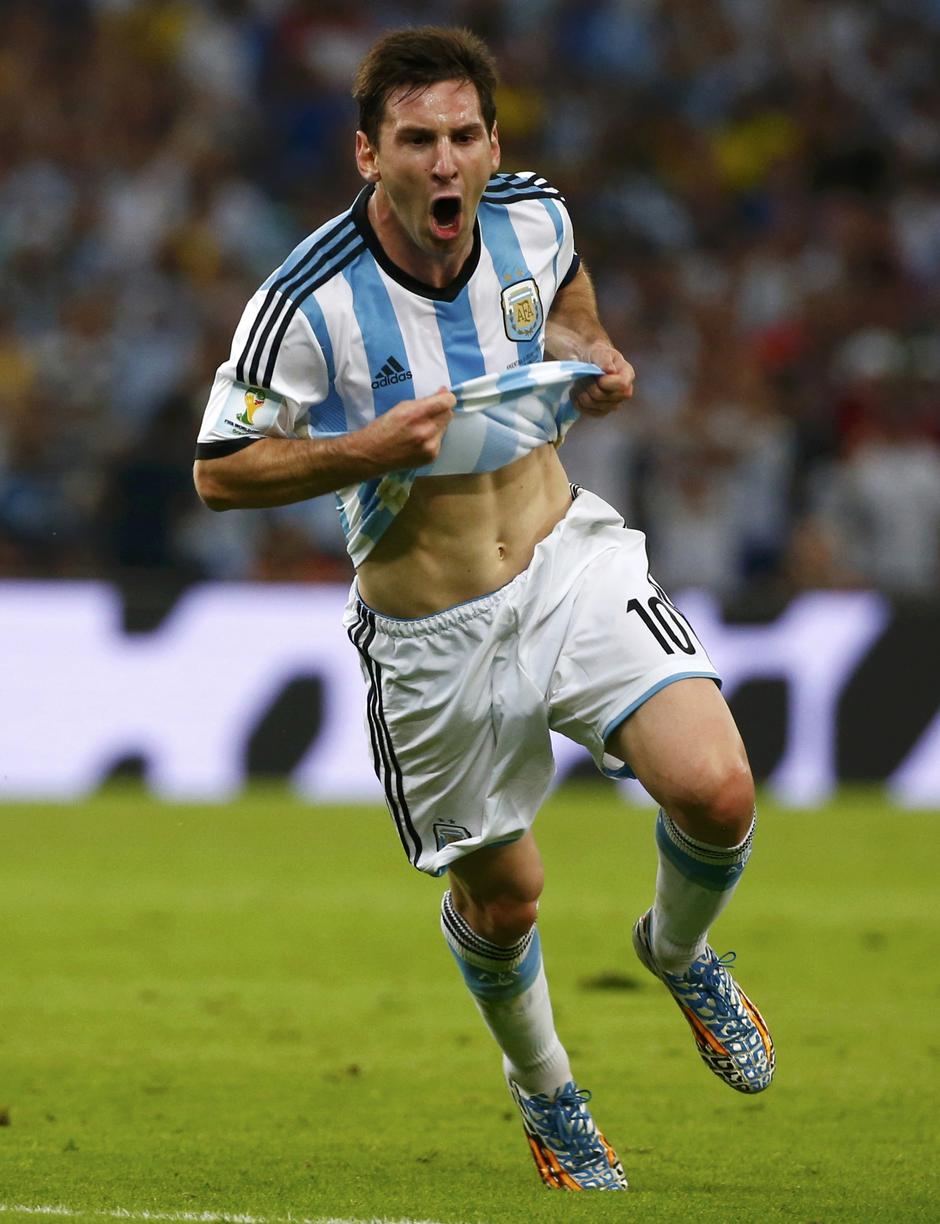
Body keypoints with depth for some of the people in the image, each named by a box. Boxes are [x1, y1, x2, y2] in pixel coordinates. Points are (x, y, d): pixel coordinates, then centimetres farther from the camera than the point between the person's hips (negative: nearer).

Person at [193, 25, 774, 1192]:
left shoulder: (532, 216, -7)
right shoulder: (306, 305, -22)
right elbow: (220, 471, -13)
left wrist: (593, 354, 0)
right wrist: (367, 451, -27)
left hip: (567, 561, 3)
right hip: (432, 636, -3)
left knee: (716, 792, -18)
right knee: (501, 893, 9)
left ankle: (677, 950, 18)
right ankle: (542, 1088, 42)